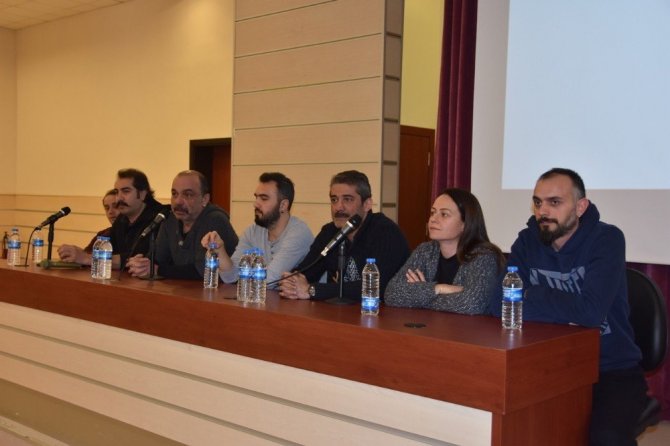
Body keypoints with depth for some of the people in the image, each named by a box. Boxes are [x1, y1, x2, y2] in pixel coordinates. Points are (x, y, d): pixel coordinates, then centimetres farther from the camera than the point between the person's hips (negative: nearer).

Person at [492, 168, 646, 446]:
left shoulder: (606, 239, -13)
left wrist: (531, 296, -15)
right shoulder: (527, 240, 0)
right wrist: (567, 312, -21)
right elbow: (499, 303, -11)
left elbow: (591, 310, -26)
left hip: (612, 369, -3)